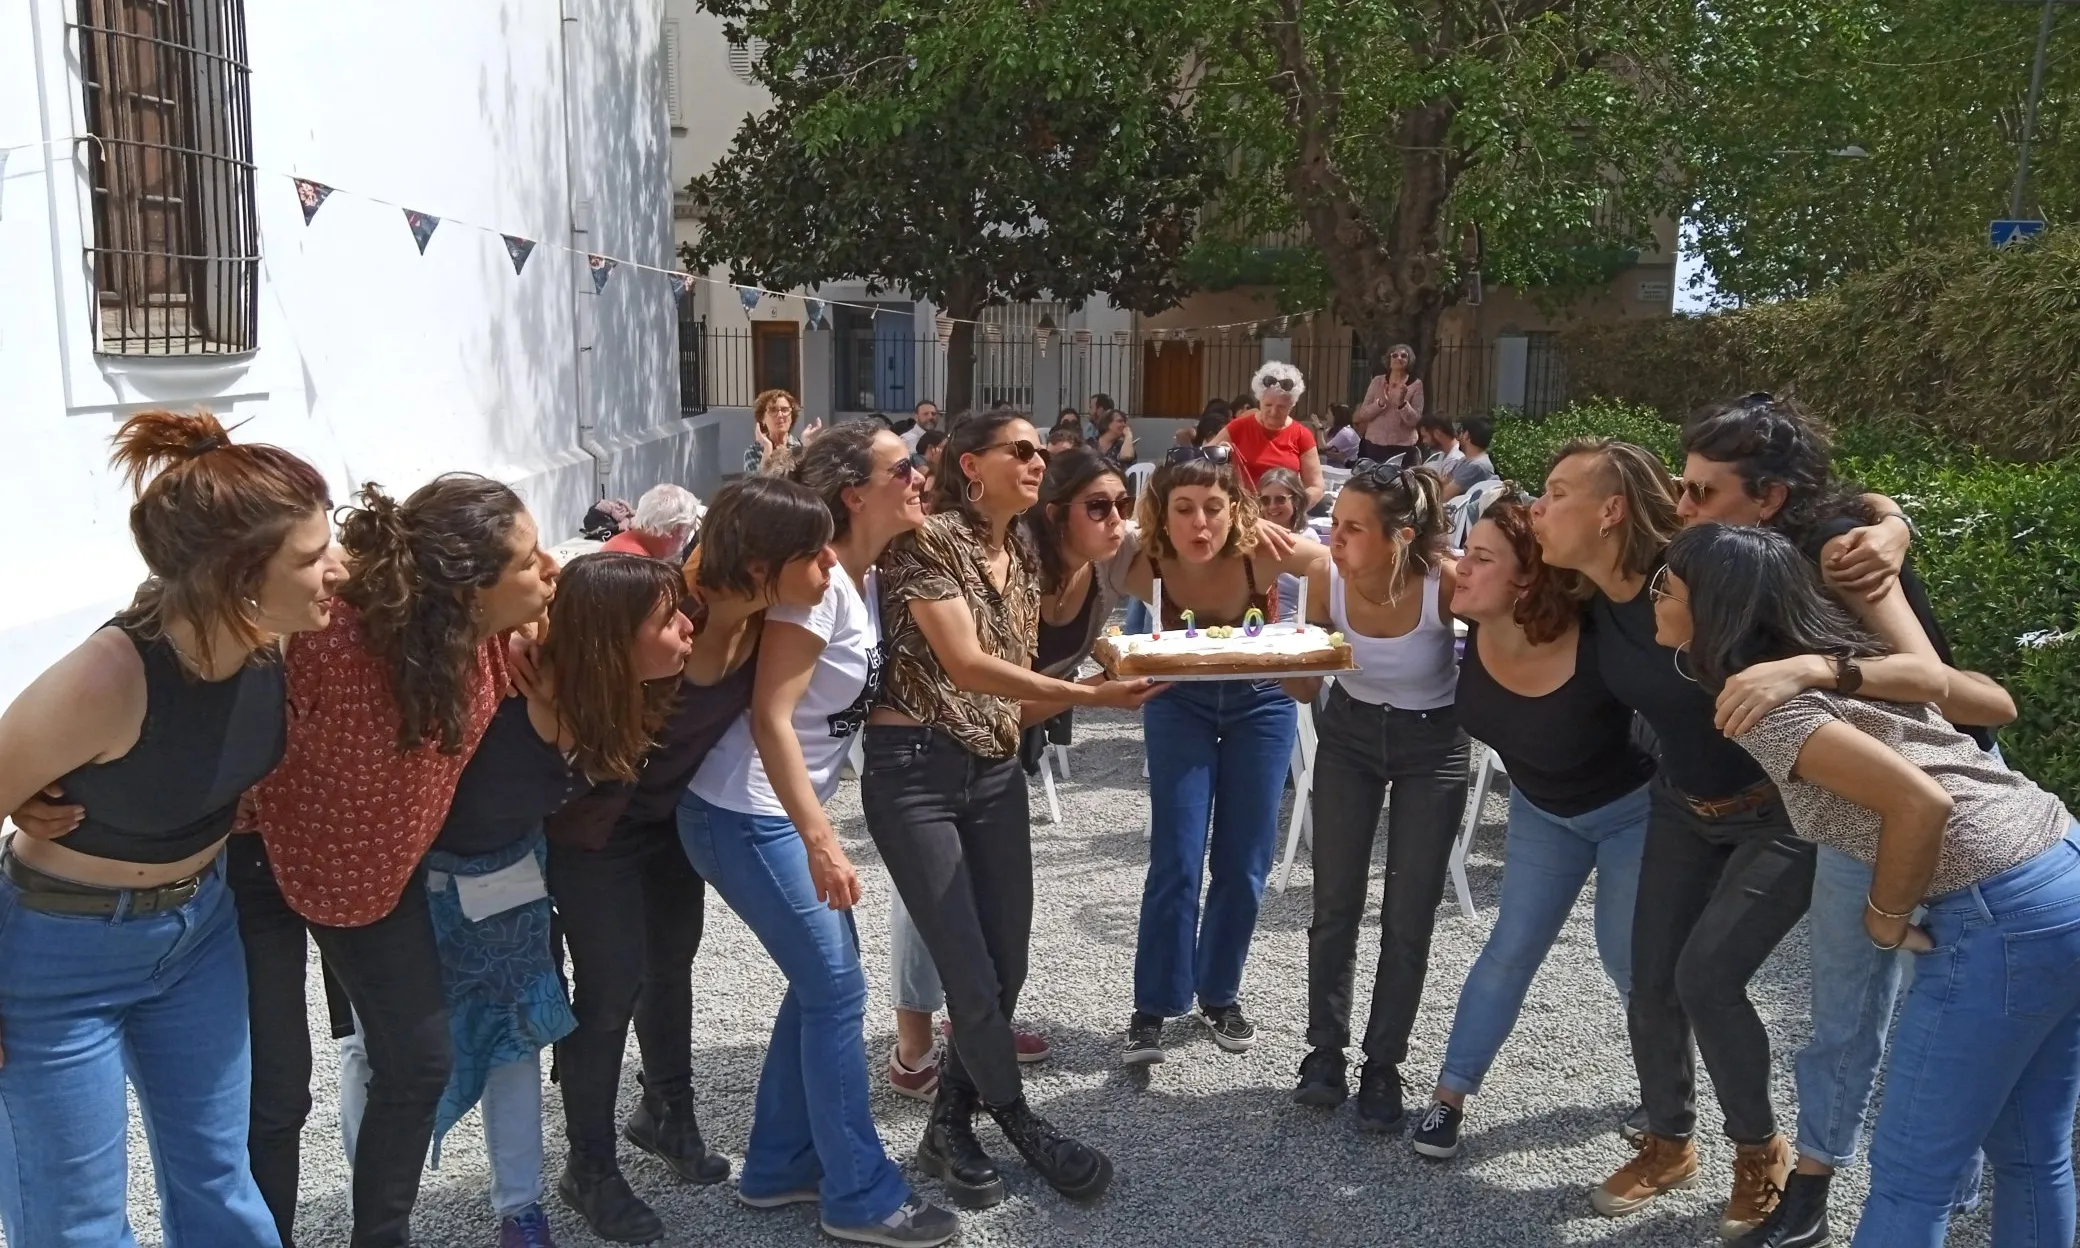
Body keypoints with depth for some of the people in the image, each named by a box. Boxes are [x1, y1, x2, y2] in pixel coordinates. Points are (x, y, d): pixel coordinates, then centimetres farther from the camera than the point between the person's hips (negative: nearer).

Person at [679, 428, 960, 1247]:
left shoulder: (866, 578, 6)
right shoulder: (818, 581, -21)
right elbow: (769, 718, -25)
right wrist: (820, 840, -28)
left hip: (788, 811, 9)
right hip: (746, 816, -9)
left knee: (823, 982, 14)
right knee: (837, 990, -3)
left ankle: (779, 1167, 29)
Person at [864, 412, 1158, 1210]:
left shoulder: (1023, 564, 14)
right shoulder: (927, 539, -10)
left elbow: (1014, 692, 12)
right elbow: (966, 665, -20)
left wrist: (1107, 676, -1)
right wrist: (1090, 695, -22)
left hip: (995, 771, 7)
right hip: (914, 768, -7)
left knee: (1007, 966, 8)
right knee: (972, 974, -2)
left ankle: (950, 1128, 26)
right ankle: (1025, 1129, 20)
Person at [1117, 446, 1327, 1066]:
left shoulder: (1266, 554, -30)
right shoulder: (1144, 566, -28)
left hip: (1261, 704, 1)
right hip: (1180, 705, -1)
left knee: (1243, 864, 6)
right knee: (1176, 862, -7)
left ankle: (1219, 994, 26)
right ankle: (1152, 1007, 8)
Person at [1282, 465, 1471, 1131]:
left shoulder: (1447, 582, -30)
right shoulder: (1327, 576, -21)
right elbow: (1307, 687, -13)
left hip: (1432, 745, -2)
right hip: (1350, 734, 2)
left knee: (1407, 917, 2)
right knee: (1335, 904, 2)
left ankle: (1383, 1065, 18)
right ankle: (1325, 1050, 19)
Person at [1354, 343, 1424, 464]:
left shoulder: (1415, 385, -1)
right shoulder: (1377, 381, 5)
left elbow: (1415, 421, -7)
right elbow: (1362, 414, 1)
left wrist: (1402, 403, -23)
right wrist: (1381, 402, -16)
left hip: (1402, 448, -2)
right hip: (1373, 445, 2)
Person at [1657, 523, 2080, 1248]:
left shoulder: (1755, 698, -14)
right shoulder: (1830, 655, 12)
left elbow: (1920, 801, -23)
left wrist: (1885, 918, -8)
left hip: (2005, 916, -9)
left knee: (1910, 1177, 4)